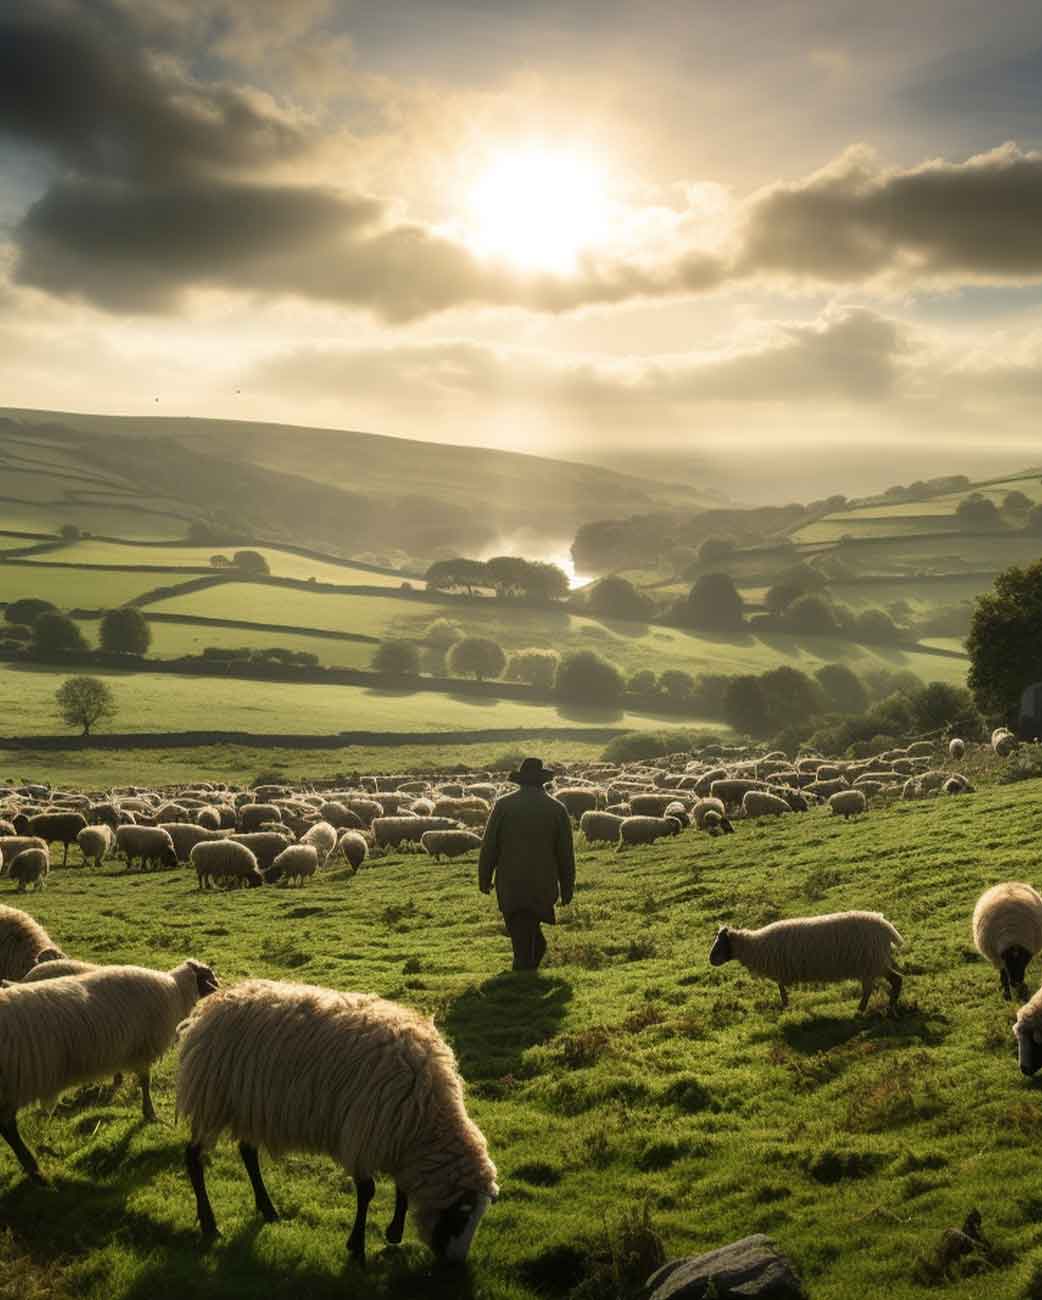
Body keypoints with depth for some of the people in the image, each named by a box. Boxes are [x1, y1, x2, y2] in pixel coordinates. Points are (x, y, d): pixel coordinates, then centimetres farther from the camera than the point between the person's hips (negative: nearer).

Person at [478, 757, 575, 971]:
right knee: (529, 922, 19)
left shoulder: (503, 805, -2)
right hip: (544, 884, 1)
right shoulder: (558, 809, 2)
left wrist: (484, 878, 8)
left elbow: (489, 845, -1)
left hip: (509, 883, -1)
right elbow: (566, 853, 4)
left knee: (518, 927, 9)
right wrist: (567, 888, 11)